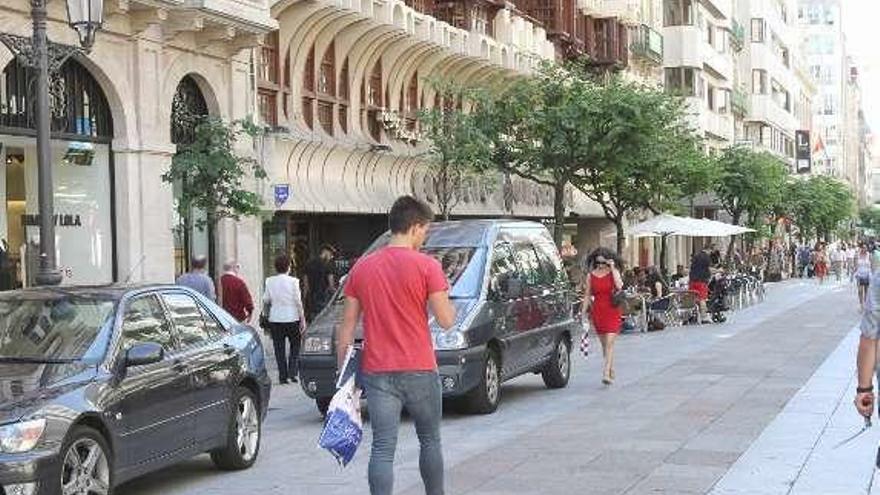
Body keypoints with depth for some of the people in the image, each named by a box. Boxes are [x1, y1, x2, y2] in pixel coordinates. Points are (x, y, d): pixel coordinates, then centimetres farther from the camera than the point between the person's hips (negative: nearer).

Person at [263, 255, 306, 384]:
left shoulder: (270, 281, -2)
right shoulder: (293, 281, -9)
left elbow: (266, 300, 3)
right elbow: (298, 302, -8)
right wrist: (303, 319, -2)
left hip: (275, 319, 2)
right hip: (292, 318, -2)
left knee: (279, 349, 7)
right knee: (295, 346, 13)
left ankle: (283, 376, 6)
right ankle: (292, 372, 3)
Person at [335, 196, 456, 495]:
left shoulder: (361, 268, 6)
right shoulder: (427, 266, -8)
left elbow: (346, 326, 7)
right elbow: (446, 320, -8)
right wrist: (446, 300, 12)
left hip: (376, 373, 2)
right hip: (419, 370, -2)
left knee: (382, 449, -1)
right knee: (430, 441, 17)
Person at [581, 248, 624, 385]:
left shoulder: (613, 272, 0)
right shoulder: (591, 276, 5)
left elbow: (619, 286, -19)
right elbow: (587, 294, 9)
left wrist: (612, 268, -15)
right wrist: (584, 312, 3)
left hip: (612, 311, -3)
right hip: (597, 311, 3)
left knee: (609, 343, -12)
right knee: (604, 344, 10)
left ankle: (606, 373, -18)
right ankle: (611, 370, 24)